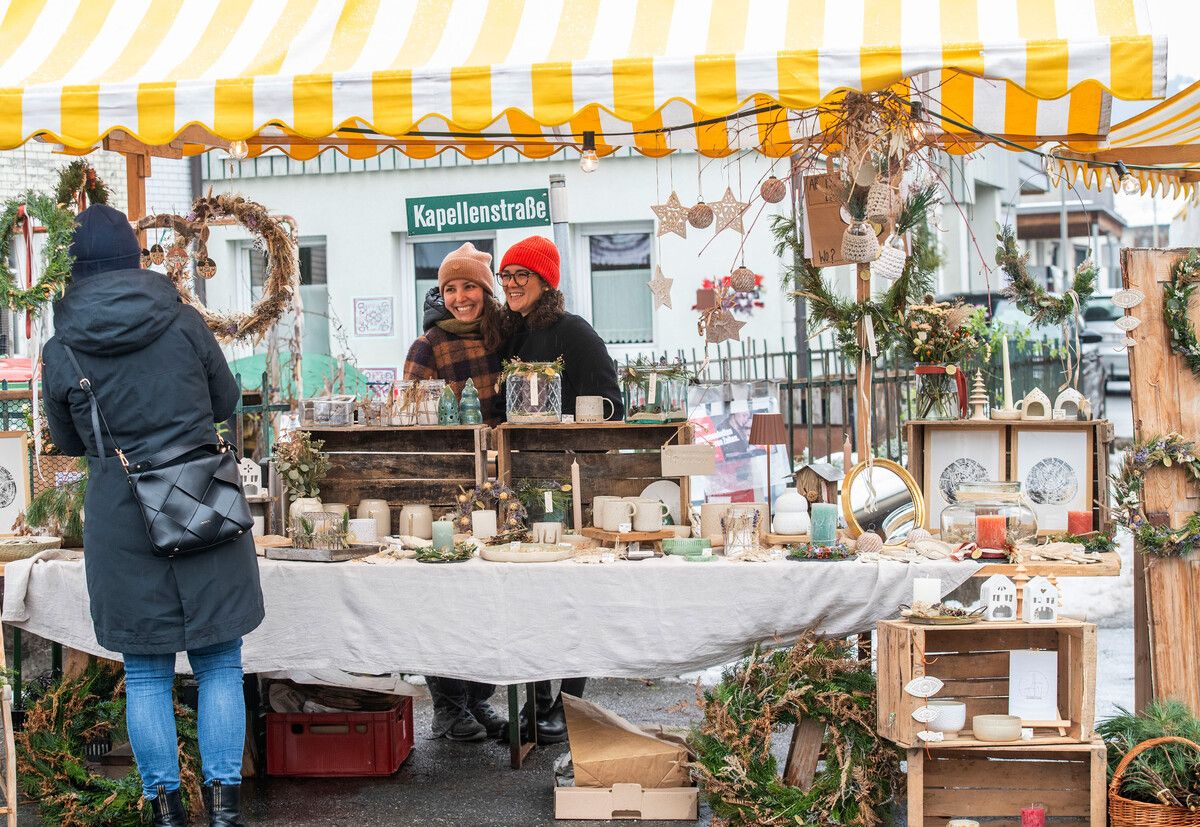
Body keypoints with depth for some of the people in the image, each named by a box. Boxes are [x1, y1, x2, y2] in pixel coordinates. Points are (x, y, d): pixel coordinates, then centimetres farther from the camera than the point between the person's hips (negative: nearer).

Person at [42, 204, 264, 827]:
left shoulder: (60, 350, -3)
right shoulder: (183, 321, -3)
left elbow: (67, 441, 11)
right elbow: (226, 401, 10)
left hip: (120, 517, 0)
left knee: (145, 672, 11)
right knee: (219, 663, 9)